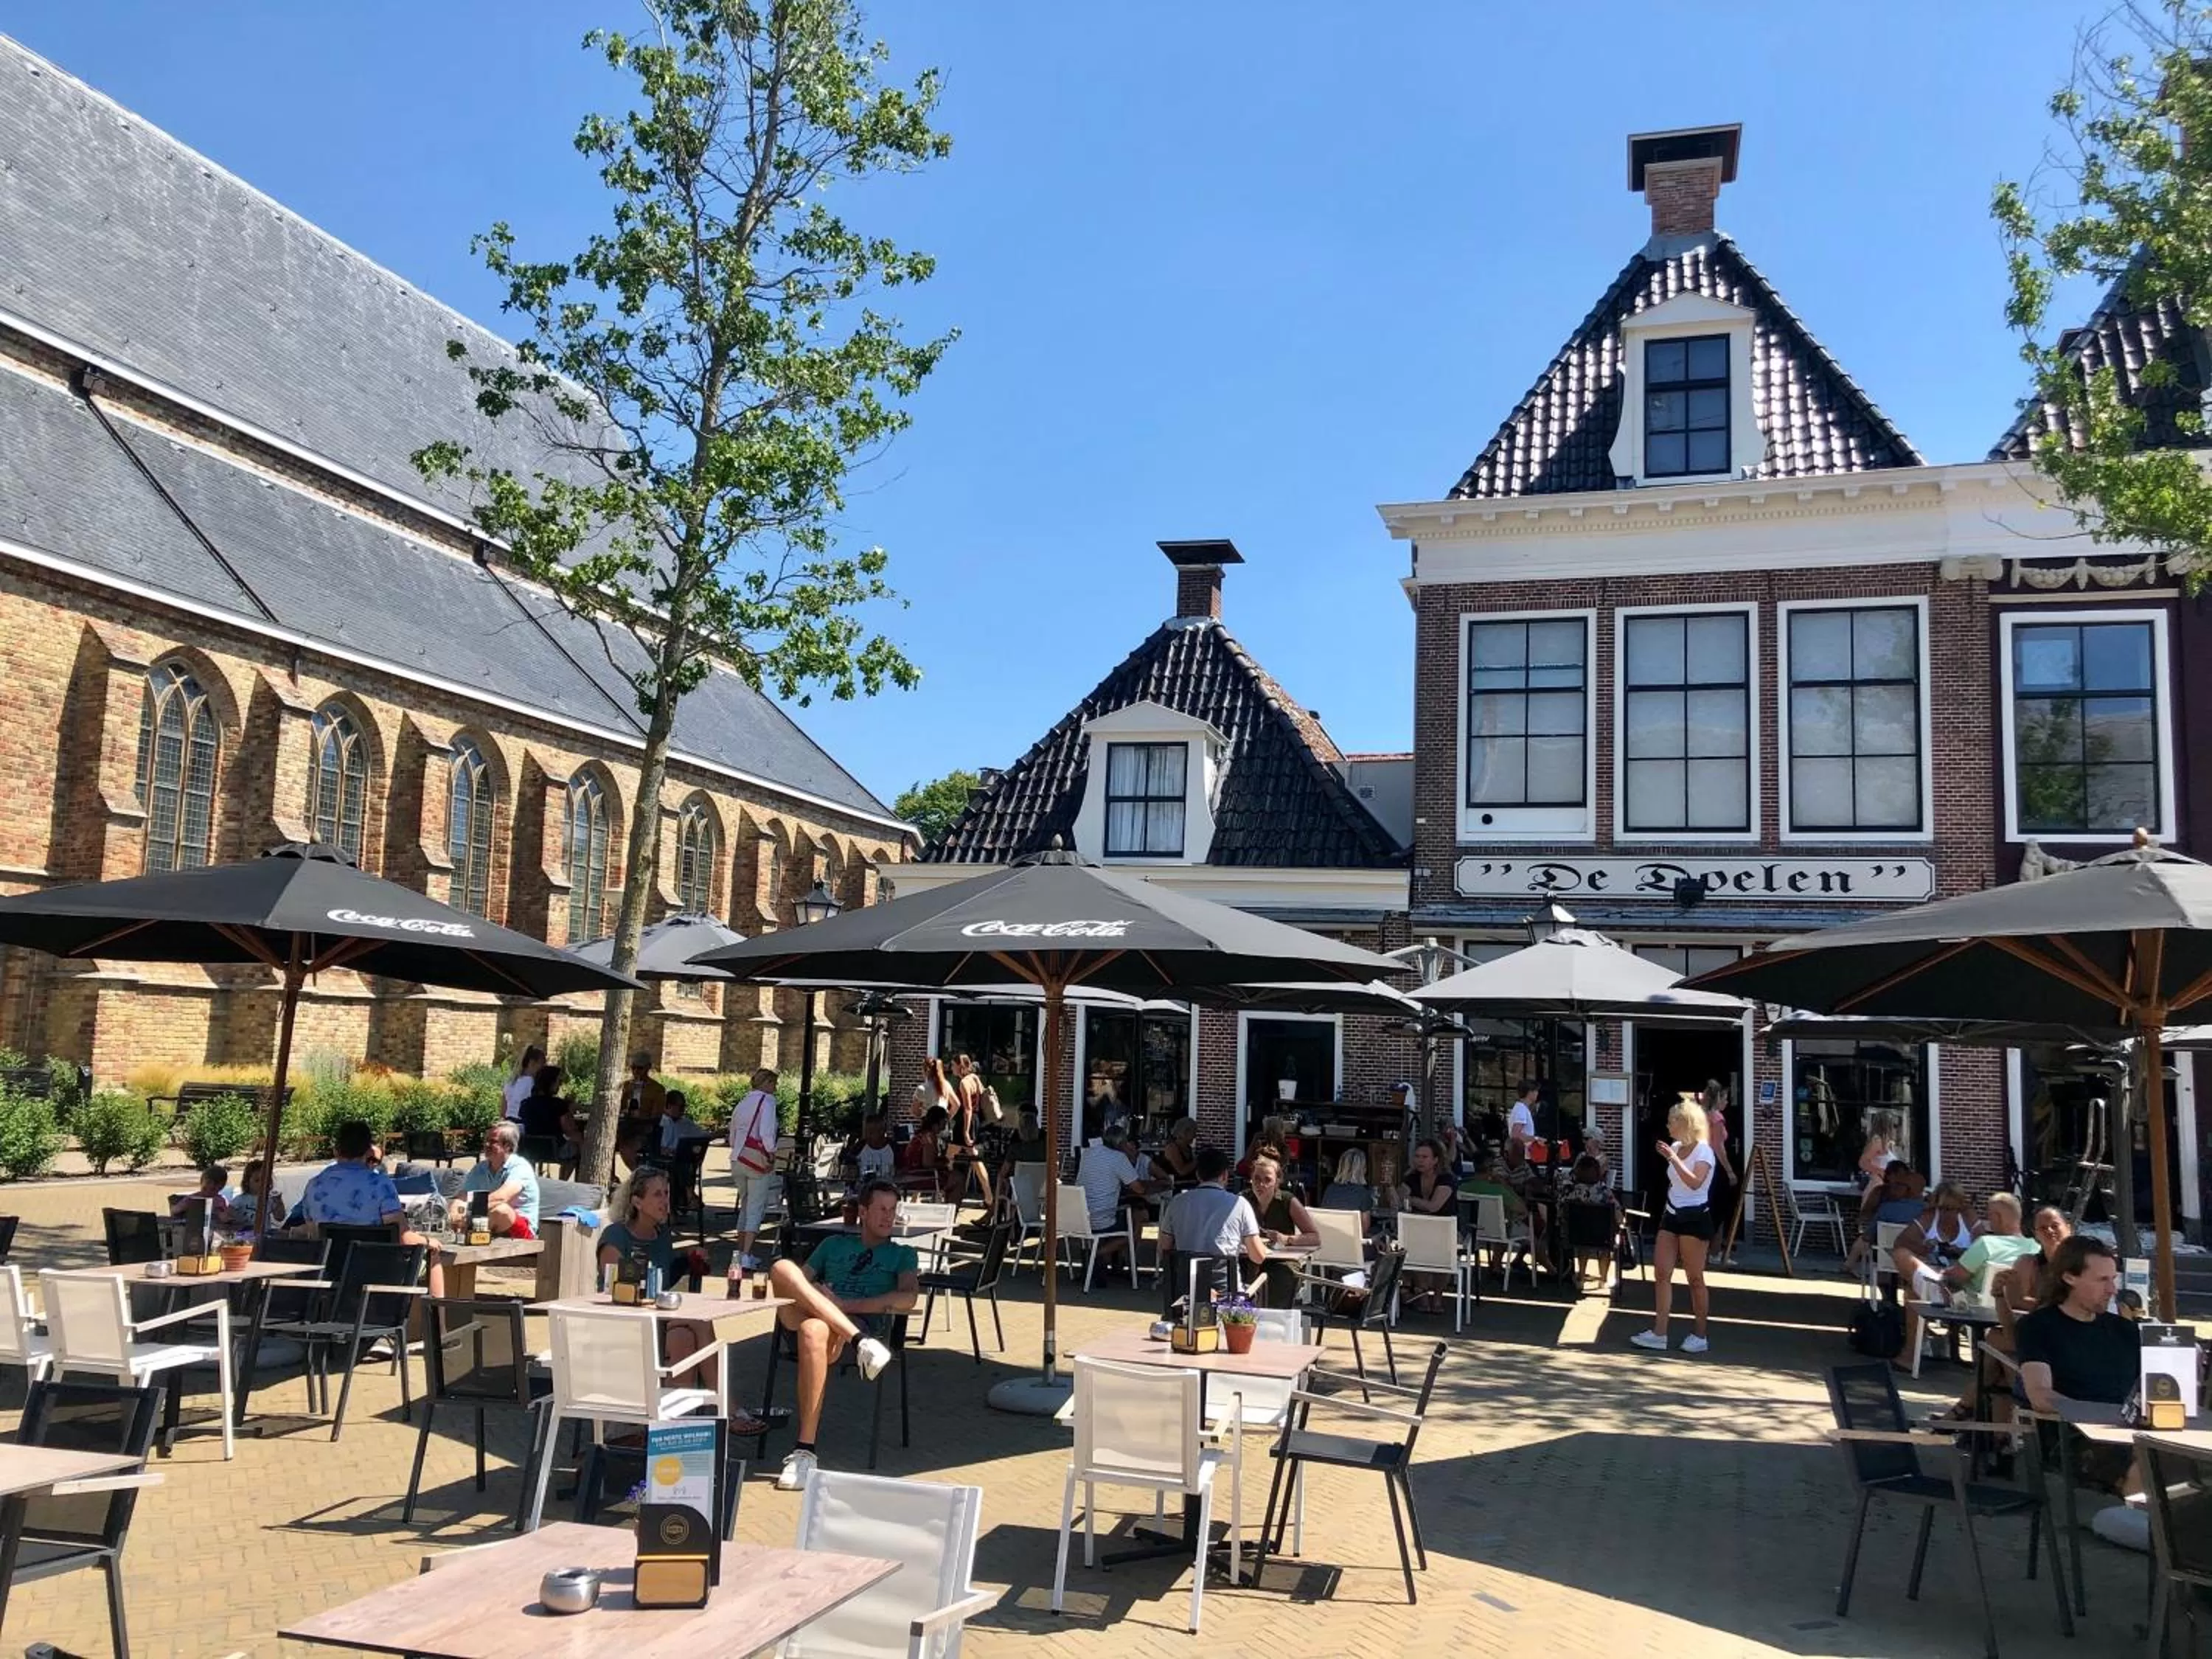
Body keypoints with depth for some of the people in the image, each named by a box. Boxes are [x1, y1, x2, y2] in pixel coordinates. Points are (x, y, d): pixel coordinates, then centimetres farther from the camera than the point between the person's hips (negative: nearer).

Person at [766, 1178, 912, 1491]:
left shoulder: (902, 1254, 24)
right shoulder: (834, 1244, 33)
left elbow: (908, 1299, 4)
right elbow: (801, 1279, 21)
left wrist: (845, 1303, -5)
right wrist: (815, 1295, -4)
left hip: (867, 1321, -3)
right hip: (804, 1315, 3)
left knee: (814, 1330, -39)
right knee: (782, 1268, -28)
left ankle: (804, 1452, -36)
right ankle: (861, 1344, -40)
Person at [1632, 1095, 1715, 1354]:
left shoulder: (1703, 1151, -11)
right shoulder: (1675, 1147, 10)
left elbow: (1694, 1182, -28)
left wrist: (1673, 1159, -31)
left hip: (1695, 1218, -8)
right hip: (1672, 1216, 8)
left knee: (1695, 1278, -1)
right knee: (1661, 1273, 1)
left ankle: (1699, 1336, 10)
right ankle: (1658, 1334, 2)